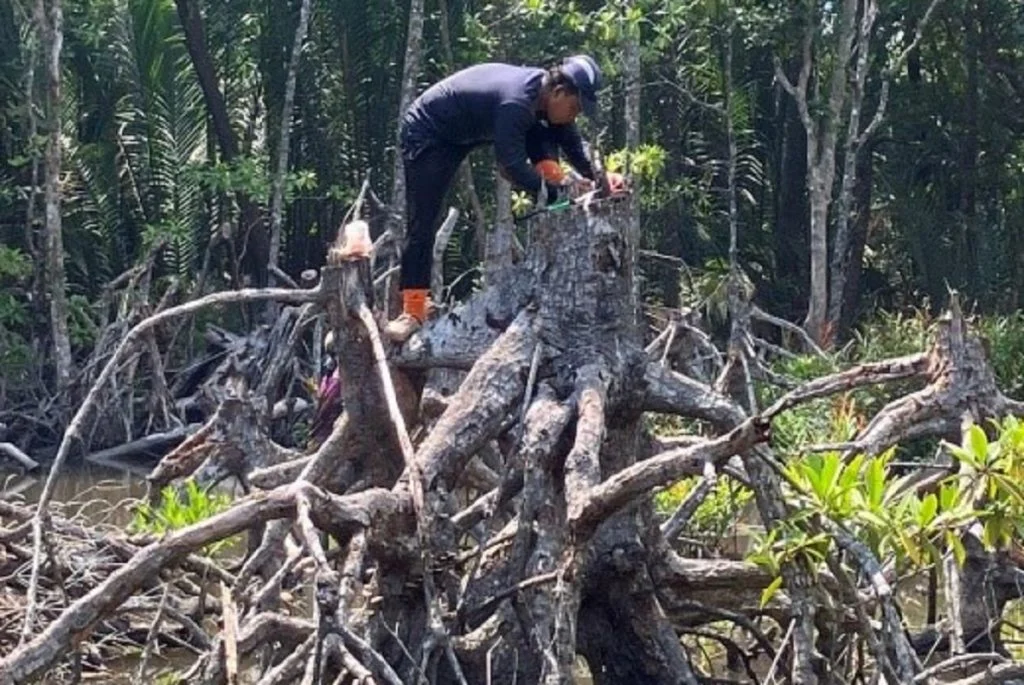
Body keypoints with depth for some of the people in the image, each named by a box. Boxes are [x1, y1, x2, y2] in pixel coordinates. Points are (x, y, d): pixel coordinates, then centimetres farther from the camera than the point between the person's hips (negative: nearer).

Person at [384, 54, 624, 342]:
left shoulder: (548, 93, -12)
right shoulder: (516, 102, -38)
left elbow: (574, 145, -2)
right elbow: (511, 166, -39)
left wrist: (598, 175, -16)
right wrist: (553, 191, -35)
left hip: (470, 127, 9)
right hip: (428, 132, -9)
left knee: (541, 133, -9)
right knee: (422, 224, -12)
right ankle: (412, 310, -9)